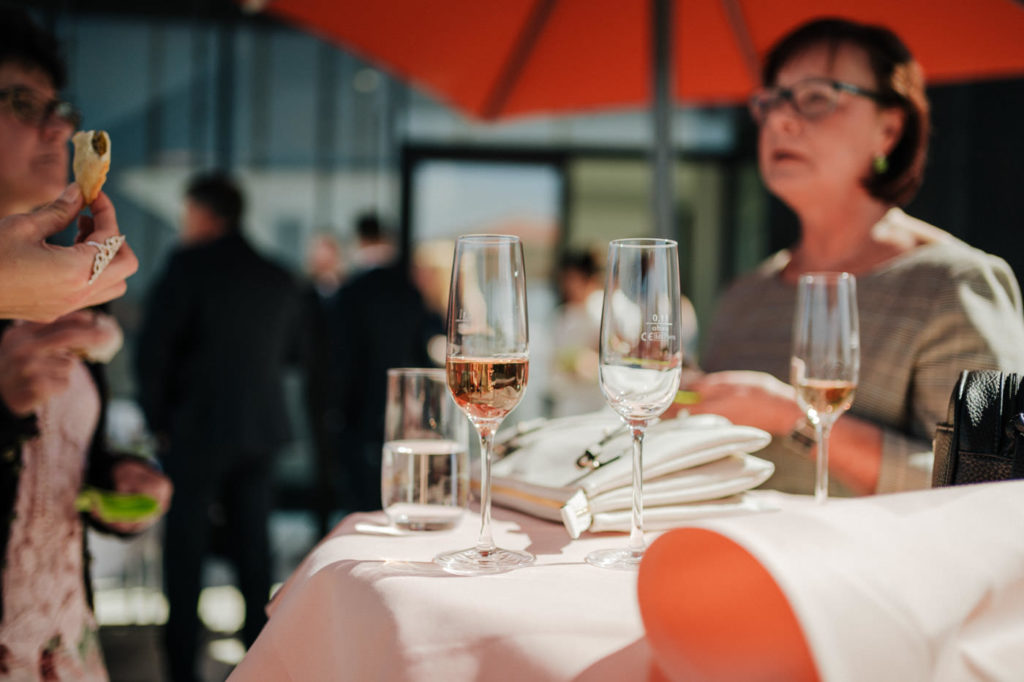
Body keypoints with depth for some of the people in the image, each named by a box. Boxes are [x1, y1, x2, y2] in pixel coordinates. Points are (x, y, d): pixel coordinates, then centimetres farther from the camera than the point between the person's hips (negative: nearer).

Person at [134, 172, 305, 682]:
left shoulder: (189, 266, -9)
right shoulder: (279, 280, 7)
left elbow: (152, 351, -13)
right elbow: (288, 353, 16)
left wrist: (158, 420, -3)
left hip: (197, 429, -5)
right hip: (260, 430, 5)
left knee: (185, 550, 2)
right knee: (251, 546, 12)